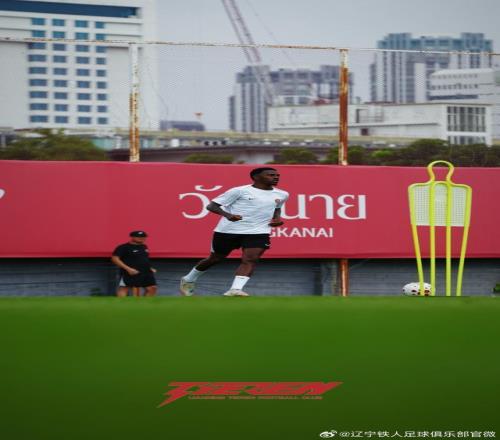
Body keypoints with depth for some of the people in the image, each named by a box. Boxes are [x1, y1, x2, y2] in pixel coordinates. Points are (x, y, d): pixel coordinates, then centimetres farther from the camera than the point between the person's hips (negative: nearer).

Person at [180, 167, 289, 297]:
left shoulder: (282, 195, 7)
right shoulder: (239, 191, -10)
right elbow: (212, 205, -9)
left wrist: (277, 218, 7)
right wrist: (227, 215, -28)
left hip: (258, 232, 3)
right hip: (228, 231, -3)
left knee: (250, 259, -22)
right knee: (216, 258, 11)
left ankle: (235, 290, -30)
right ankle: (188, 280, 34)